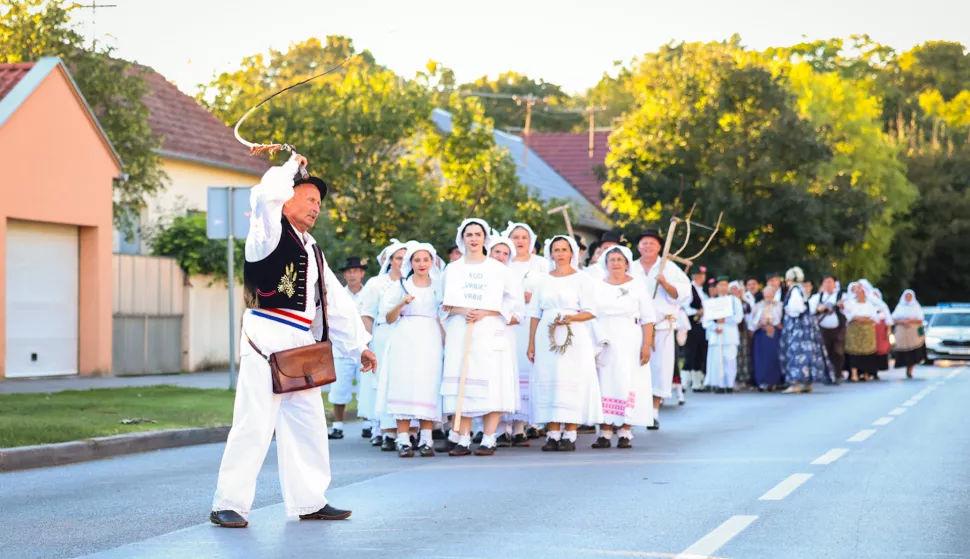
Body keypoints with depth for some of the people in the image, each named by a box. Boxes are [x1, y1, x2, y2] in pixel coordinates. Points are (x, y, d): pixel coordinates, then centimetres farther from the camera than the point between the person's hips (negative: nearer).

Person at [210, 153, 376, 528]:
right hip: (266, 342, -8)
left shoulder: (312, 250, 21)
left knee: (308, 424, 11)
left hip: (301, 347, 8)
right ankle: (228, 505, -3)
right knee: (255, 424, -9)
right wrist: (293, 166, -6)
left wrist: (359, 344, 21)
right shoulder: (270, 233, -2)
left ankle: (309, 502, 21)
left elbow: (336, 301, 24)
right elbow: (267, 194, -24)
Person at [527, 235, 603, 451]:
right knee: (548, 382, -2)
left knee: (571, 382, -7)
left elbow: (591, 312, -2)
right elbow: (535, 313, 13)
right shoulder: (544, 280, 14)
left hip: (574, 338, -3)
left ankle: (570, 435, -4)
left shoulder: (582, 279, 4)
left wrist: (570, 318, -19)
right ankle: (552, 435, 1)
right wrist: (531, 343, 7)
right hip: (547, 338, 3)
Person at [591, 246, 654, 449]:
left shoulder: (637, 287, 4)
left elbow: (647, 319, 0)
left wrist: (646, 345, -9)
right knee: (604, 384, -1)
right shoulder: (597, 287, 11)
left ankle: (625, 433, 0)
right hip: (603, 344, 2)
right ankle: (605, 433, 1)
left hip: (629, 343, -2)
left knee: (626, 384, -4)